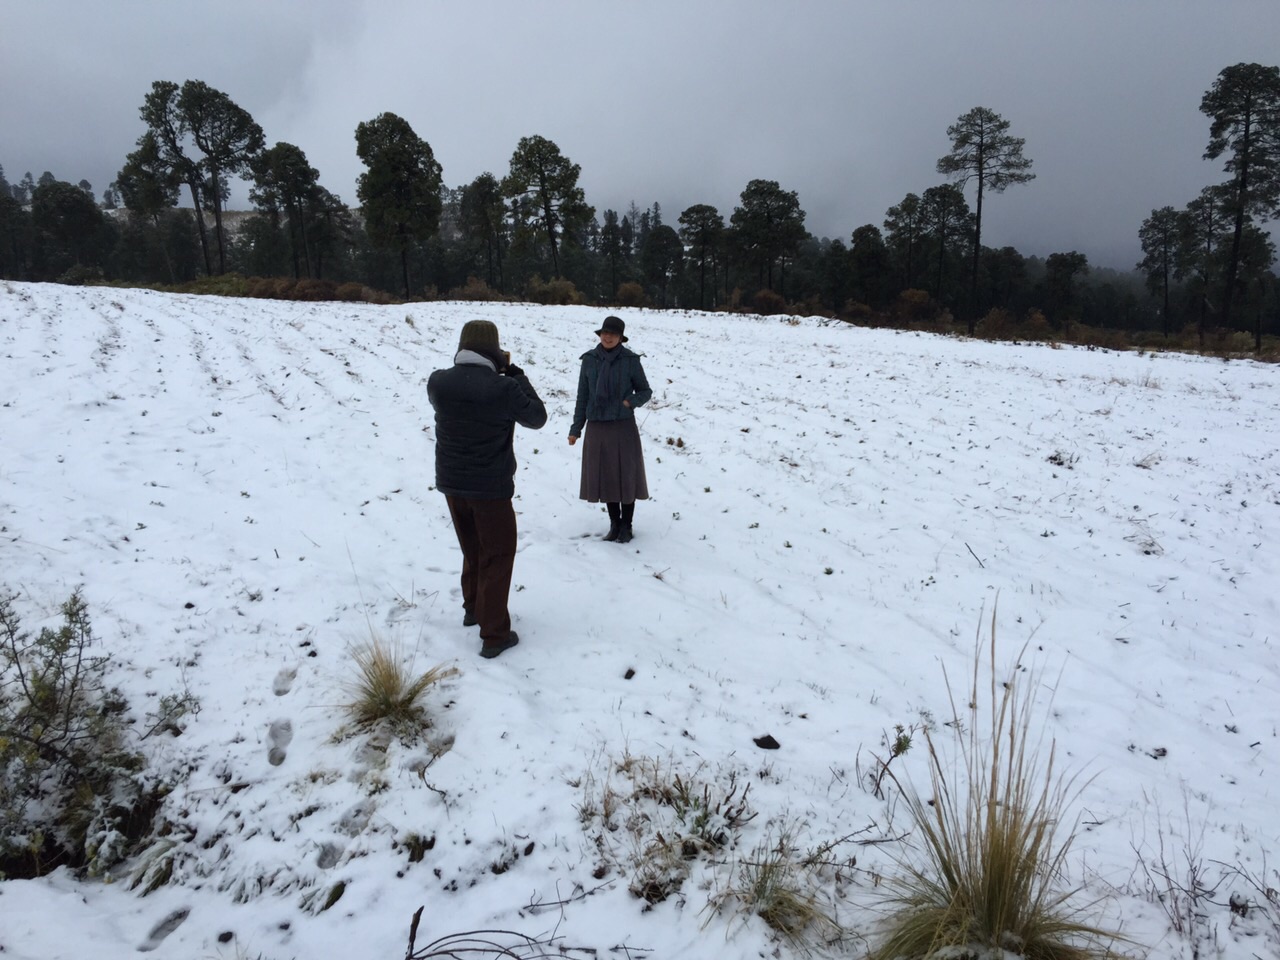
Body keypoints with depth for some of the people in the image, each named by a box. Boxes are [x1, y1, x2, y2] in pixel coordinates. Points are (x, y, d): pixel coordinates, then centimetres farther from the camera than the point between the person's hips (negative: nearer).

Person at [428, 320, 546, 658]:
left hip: (451, 484, 5)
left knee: (473, 548, 25)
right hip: (490, 487, -5)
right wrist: (514, 373, 1)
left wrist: (495, 373, 7)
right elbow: (537, 417, -5)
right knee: (497, 556, 8)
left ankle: (473, 608, 42)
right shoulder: (503, 388, -22)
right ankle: (494, 635, 10)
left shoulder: (437, 382, -9)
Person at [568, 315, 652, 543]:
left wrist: (632, 401, -18)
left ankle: (626, 526, 17)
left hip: (623, 427, -2)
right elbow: (582, 396, 8)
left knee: (626, 476, 3)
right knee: (605, 476, 8)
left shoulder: (630, 360, -5)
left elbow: (645, 391, 4)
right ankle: (614, 523, 23)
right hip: (597, 428, 3)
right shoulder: (589, 360, 2)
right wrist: (575, 429, 7)